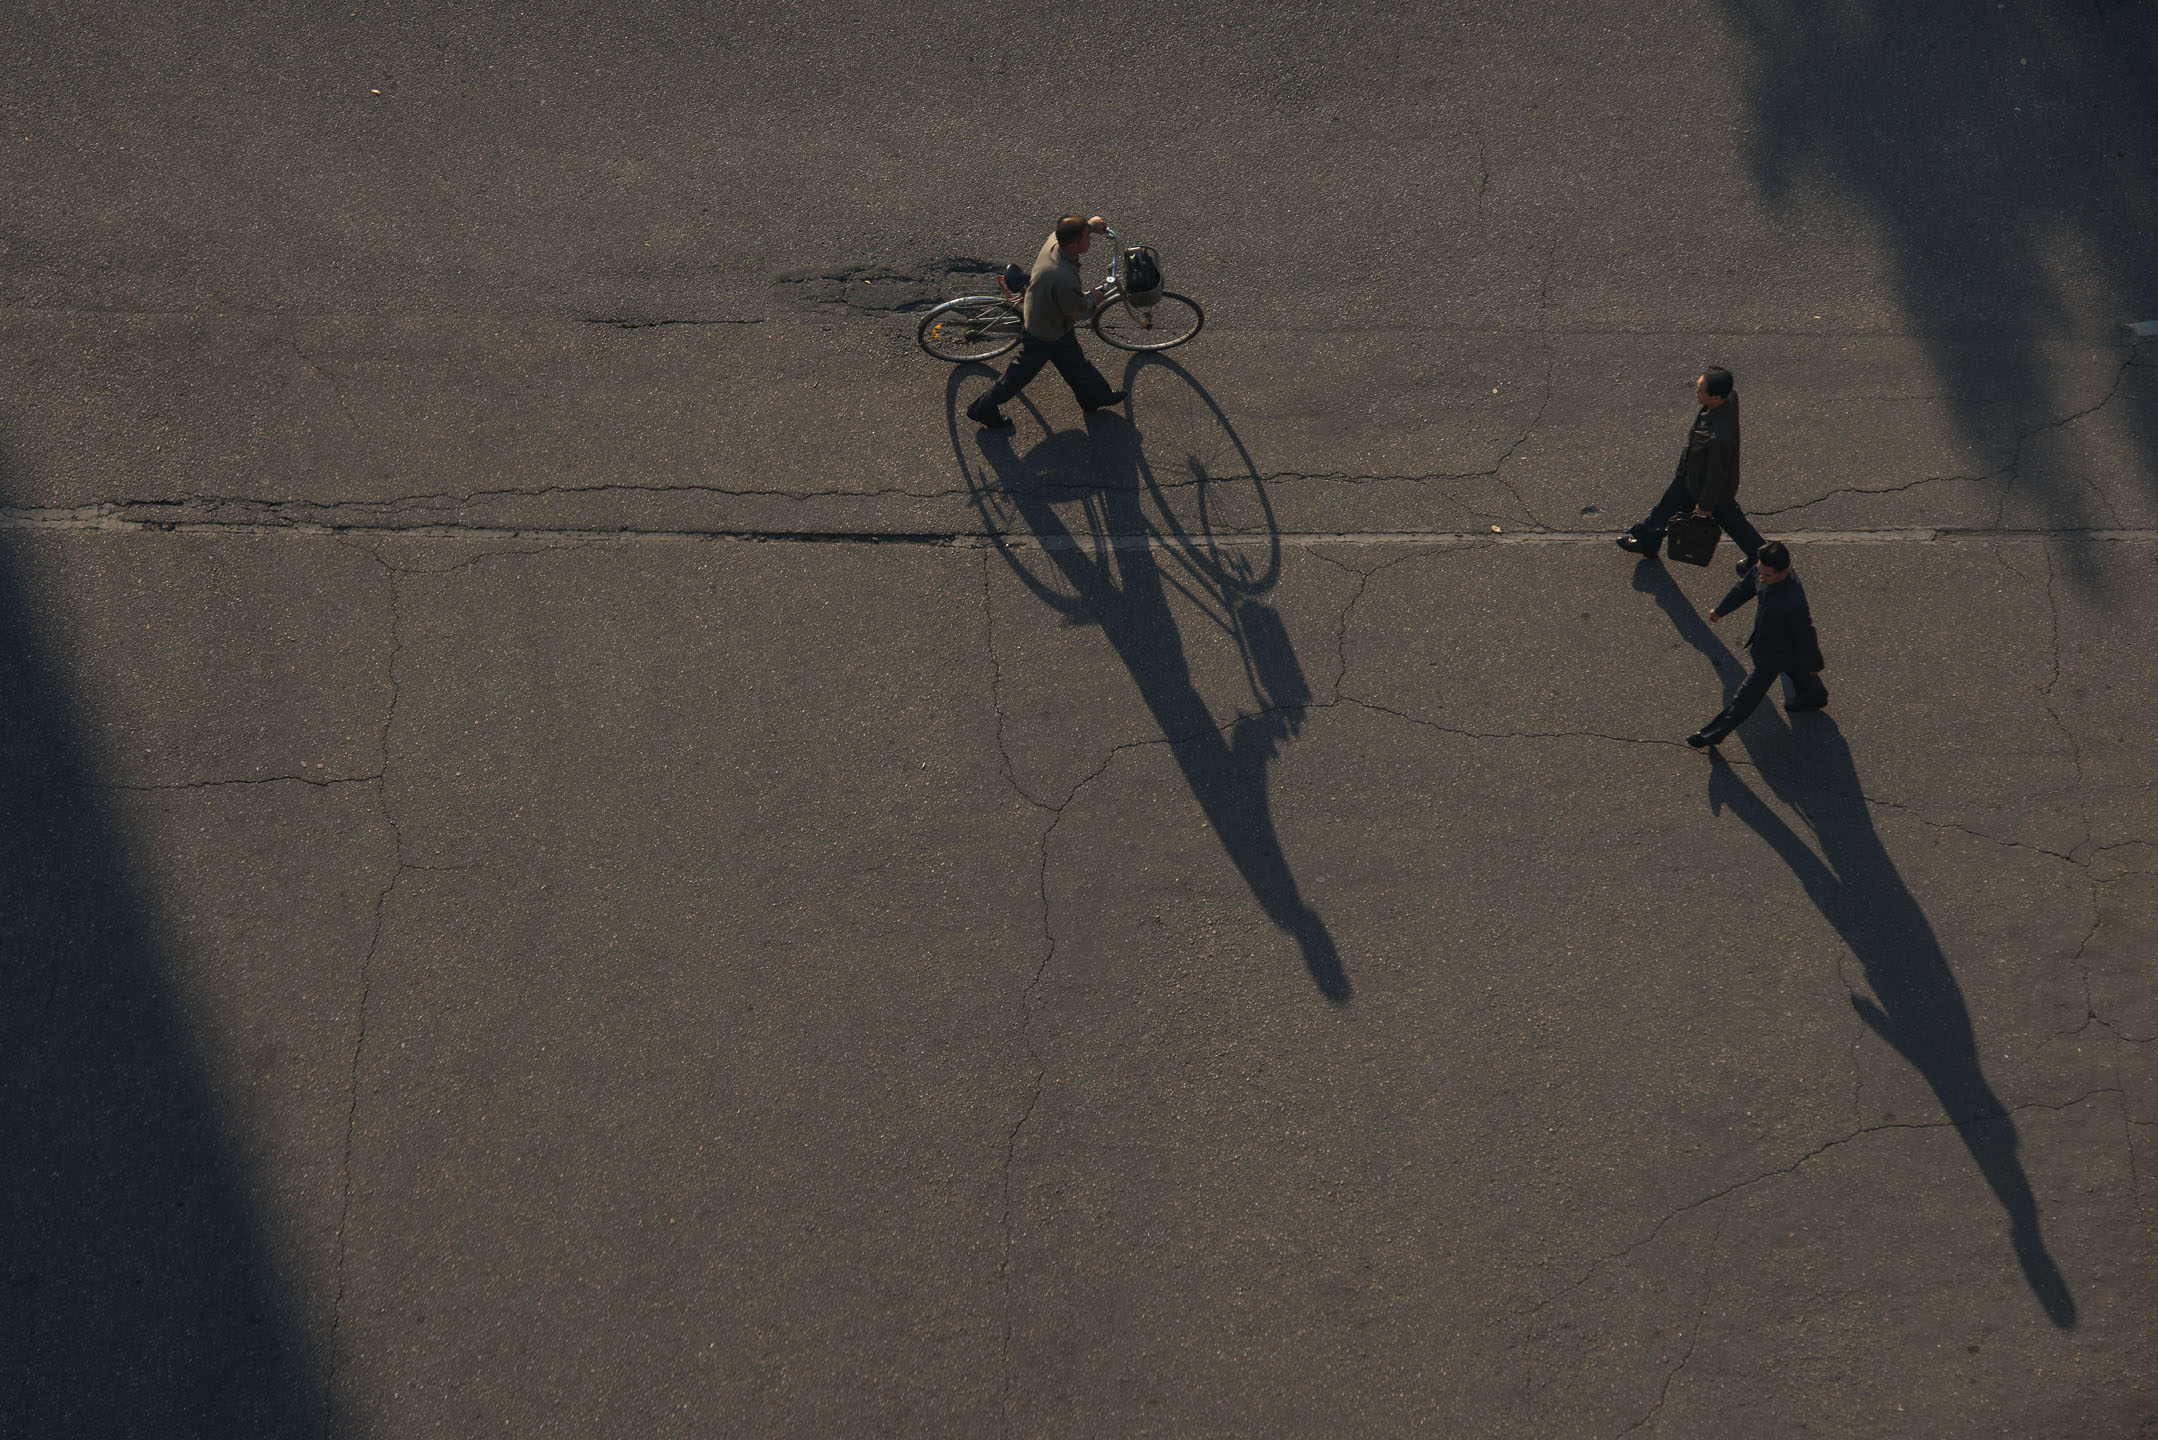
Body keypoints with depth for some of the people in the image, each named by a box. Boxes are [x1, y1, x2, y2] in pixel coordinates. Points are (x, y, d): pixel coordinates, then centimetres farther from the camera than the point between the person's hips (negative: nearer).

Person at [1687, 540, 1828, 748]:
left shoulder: (1793, 603, -44)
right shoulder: (1761, 571, -25)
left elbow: (1805, 633, -27)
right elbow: (1745, 588, -2)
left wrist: (1814, 663, -9)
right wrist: (1720, 609, 13)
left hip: (1774, 653, -8)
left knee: (1749, 694, 8)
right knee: (1795, 670, 36)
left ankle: (1713, 734, 22)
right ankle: (1815, 697, 66)